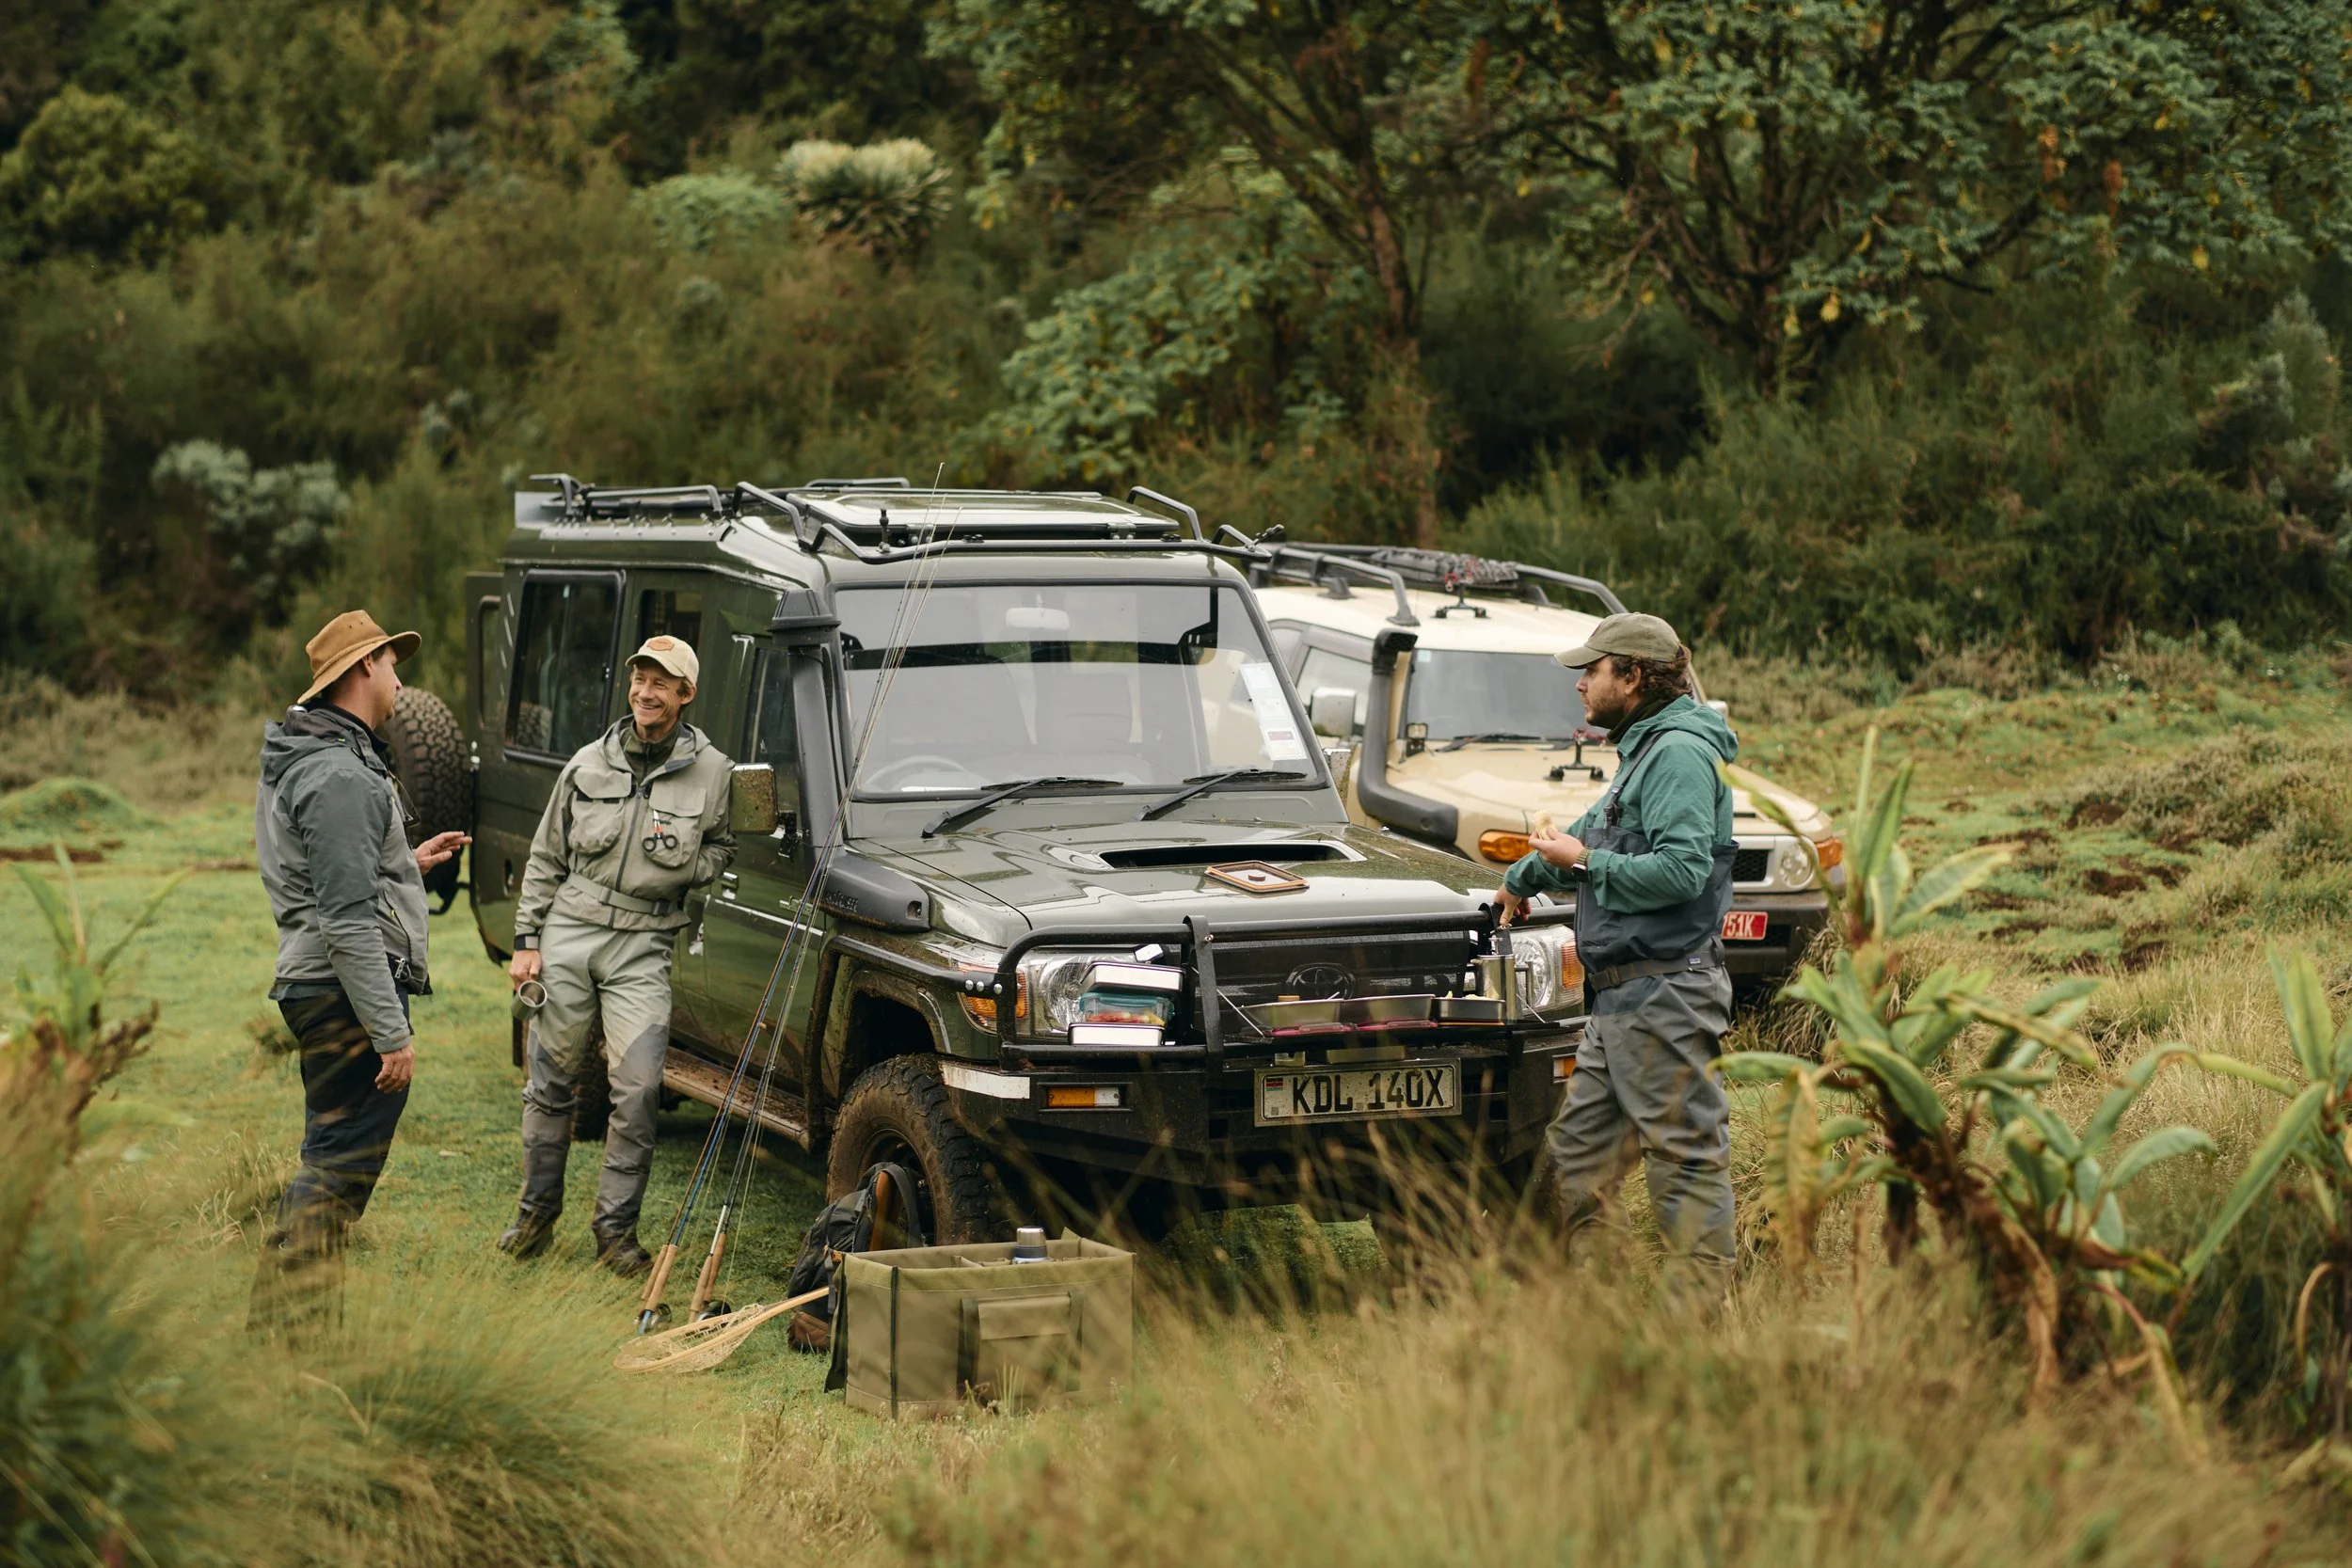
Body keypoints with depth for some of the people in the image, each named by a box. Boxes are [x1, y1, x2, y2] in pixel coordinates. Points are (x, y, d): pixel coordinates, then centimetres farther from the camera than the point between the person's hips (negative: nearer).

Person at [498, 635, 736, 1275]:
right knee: (550, 1082, 8)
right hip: (568, 933, 2)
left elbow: (726, 850, 11)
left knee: (638, 1089, -9)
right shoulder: (589, 764, 7)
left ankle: (616, 1227, 3)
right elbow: (545, 860, 12)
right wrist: (526, 940, 5)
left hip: (643, 944, -2)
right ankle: (537, 1211, 24)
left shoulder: (711, 771, 1)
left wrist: (683, 864, -9)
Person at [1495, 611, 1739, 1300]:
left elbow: (1684, 870, -24)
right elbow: (1591, 834, 37)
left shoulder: (1680, 752, -13)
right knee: (1577, 1146, 12)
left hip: (1665, 993, -10)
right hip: (1623, 997, 10)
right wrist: (1522, 878, 50)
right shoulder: (1643, 751, 19)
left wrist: (1584, 863, -14)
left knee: (1686, 1152, -6)